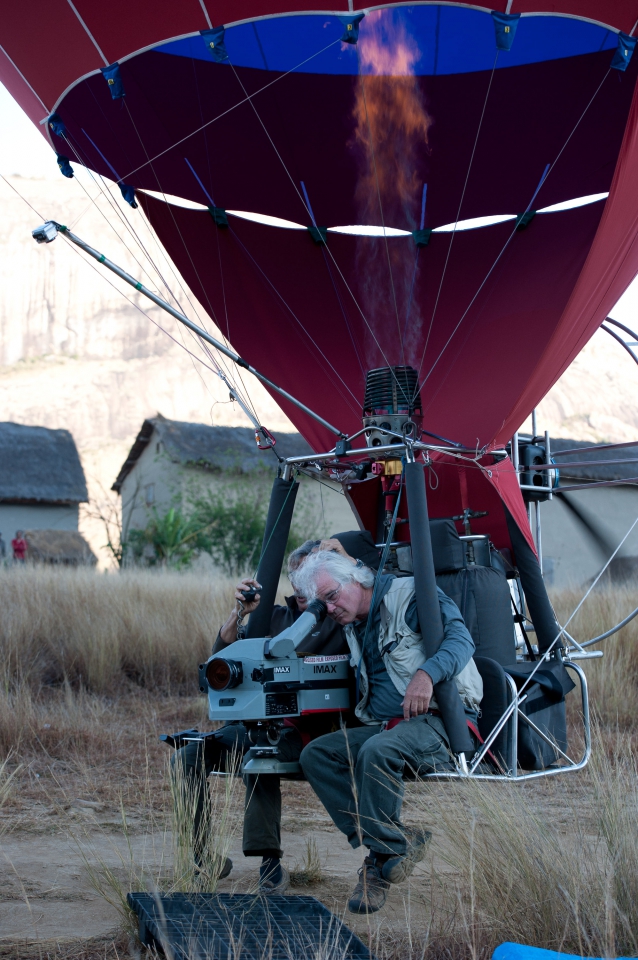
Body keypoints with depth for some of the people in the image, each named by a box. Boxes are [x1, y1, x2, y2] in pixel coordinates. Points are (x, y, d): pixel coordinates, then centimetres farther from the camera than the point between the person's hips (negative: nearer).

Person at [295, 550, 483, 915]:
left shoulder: (408, 595, -5)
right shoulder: (353, 627, 18)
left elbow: (460, 638, -19)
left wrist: (425, 674, -36)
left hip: (438, 720, -8)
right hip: (382, 726, 8)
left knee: (378, 751, -36)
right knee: (316, 754, -13)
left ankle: (382, 861, -21)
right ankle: (401, 840, -20)